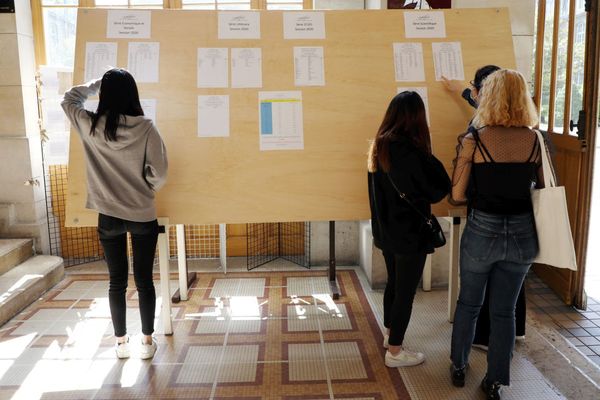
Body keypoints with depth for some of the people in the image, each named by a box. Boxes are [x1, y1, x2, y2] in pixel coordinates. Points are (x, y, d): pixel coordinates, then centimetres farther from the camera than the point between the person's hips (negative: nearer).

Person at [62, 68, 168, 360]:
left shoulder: (90, 126, -7)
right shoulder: (146, 128, -13)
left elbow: (69, 99, 14)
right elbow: (159, 174, -12)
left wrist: (99, 83, 18)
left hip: (109, 217, 2)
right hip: (143, 216, -1)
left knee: (116, 281, 13)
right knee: (144, 280, 9)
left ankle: (121, 342, 26)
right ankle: (147, 342, 20)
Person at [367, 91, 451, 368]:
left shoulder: (379, 145, 1)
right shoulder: (410, 150, -24)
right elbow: (439, 189, -17)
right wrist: (431, 162, -3)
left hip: (386, 228, 8)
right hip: (410, 232, -8)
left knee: (394, 283, 23)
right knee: (405, 291, 5)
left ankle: (390, 335, 39)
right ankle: (395, 351, 16)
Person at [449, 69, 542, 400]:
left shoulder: (473, 140, -13)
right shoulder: (535, 140, -4)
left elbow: (457, 195, -11)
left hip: (482, 232, -2)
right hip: (522, 234, 2)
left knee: (469, 303, 19)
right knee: (504, 310, 14)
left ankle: (459, 367, 33)